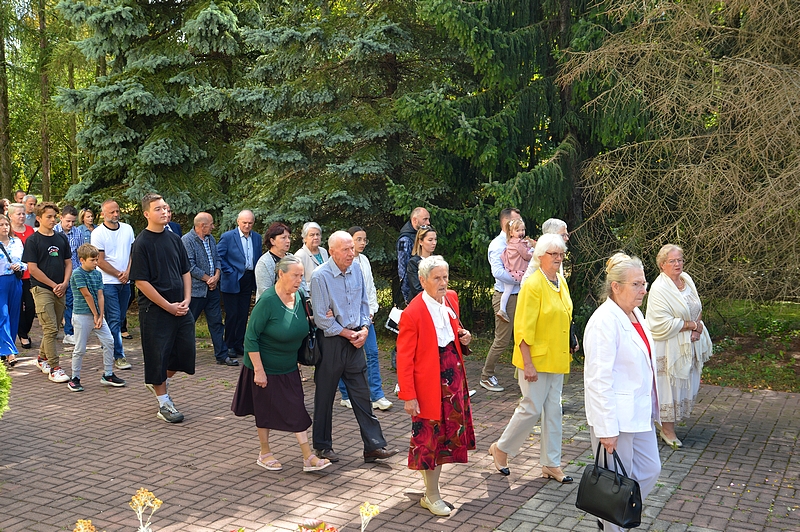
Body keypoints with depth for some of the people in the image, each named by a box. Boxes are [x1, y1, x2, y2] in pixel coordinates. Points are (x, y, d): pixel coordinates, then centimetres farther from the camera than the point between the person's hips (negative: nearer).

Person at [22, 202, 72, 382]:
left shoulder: (61, 239, 11)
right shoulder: (33, 240, -4)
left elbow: (68, 263, 13)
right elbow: (33, 268, -8)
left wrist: (64, 283, -3)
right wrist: (54, 285, -8)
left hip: (60, 290, 5)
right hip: (42, 289, -5)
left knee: (53, 328, 12)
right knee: (50, 330, -9)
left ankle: (42, 358, 31)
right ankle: (54, 368, -6)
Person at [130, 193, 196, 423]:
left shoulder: (174, 238, 9)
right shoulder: (142, 243, -10)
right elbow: (141, 282, -13)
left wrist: (186, 300, 0)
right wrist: (168, 306, -14)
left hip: (180, 307, 6)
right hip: (155, 310, -6)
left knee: (186, 350, 9)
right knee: (158, 355, 3)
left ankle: (159, 381, 35)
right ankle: (164, 403, 17)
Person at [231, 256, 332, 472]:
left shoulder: (298, 297, -3)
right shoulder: (267, 301, -23)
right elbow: (251, 337, -21)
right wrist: (258, 371, -22)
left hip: (289, 367, 6)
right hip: (266, 367, -6)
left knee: (296, 409, 4)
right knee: (266, 409, 9)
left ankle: (308, 457, 7)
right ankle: (265, 454, 27)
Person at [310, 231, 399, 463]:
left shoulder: (356, 270, 3)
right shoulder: (320, 276, -14)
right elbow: (321, 318, -14)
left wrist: (364, 329, -2)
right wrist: (348, 334, -11)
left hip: (355, 340, 5)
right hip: (330, 342, -5)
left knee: (362, 394, 7)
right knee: (325, 396, 8)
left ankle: (374, 446, 11)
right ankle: (323, 446, 23)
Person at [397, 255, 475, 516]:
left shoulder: (451, 299, 3)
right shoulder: (412, 313, -18)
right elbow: (404, 359, -15)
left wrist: (464, 336, 0)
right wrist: (408, 396, -17)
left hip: (453, 375, 7)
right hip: (429, 382, -7)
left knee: (446, 433, 15)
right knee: (430, 435, 5)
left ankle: (431, 485, 33)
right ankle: (432, 496, 20)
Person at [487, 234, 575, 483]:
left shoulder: (561, 282, 8)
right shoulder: (533, 285, -17)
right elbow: (523, 329, -18)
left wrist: (567, 349, 15)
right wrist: (527, 364, -21)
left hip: (557, 359, 8)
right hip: (536, 359, -8)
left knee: (553, 409, 11)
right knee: (532, 408, -2)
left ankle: (551, 464, 19)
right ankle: (500, 448, 19)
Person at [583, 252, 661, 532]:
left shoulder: (635, 314, 7)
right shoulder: (605, 321, -21)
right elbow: (599, 380, -23)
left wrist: (650, 409, 21)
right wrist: (606, 429, -23)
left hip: (640, 414, 9)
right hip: (615, 415, -9)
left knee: (650, 470, 17)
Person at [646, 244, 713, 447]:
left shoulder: (687, 279, 5)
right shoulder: (659, 289, -19)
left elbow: (697, 309, 14)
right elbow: (663, 324, -23)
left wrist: (696, 328, -5)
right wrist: (692, 325, -15)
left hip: (689, 345, 8)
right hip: (669, 347, -8)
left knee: (686, 384, 13)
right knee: (669, 386, 0)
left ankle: (667, 426, 26)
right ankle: (667, 430, 13)